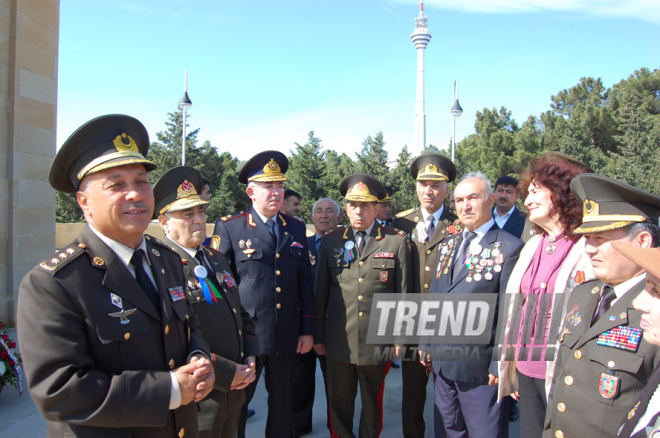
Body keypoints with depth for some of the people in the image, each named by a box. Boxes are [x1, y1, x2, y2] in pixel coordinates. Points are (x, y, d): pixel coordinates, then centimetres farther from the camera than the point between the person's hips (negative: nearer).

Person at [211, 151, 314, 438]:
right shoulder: (229, 228, -4)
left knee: (283, 406, 16)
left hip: (287, 337, 4)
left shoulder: (296, 228, 8)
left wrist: (307, 329, 7)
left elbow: (305, 281, 10)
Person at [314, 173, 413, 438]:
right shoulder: (330, 242, 4)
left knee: (373, 405, 16)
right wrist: (318, 335, 6)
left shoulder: (397, 241, -2)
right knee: (339, 405, 14)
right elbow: (320, 291, 6)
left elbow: (404, 294, 0)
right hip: (338, 342, 1)